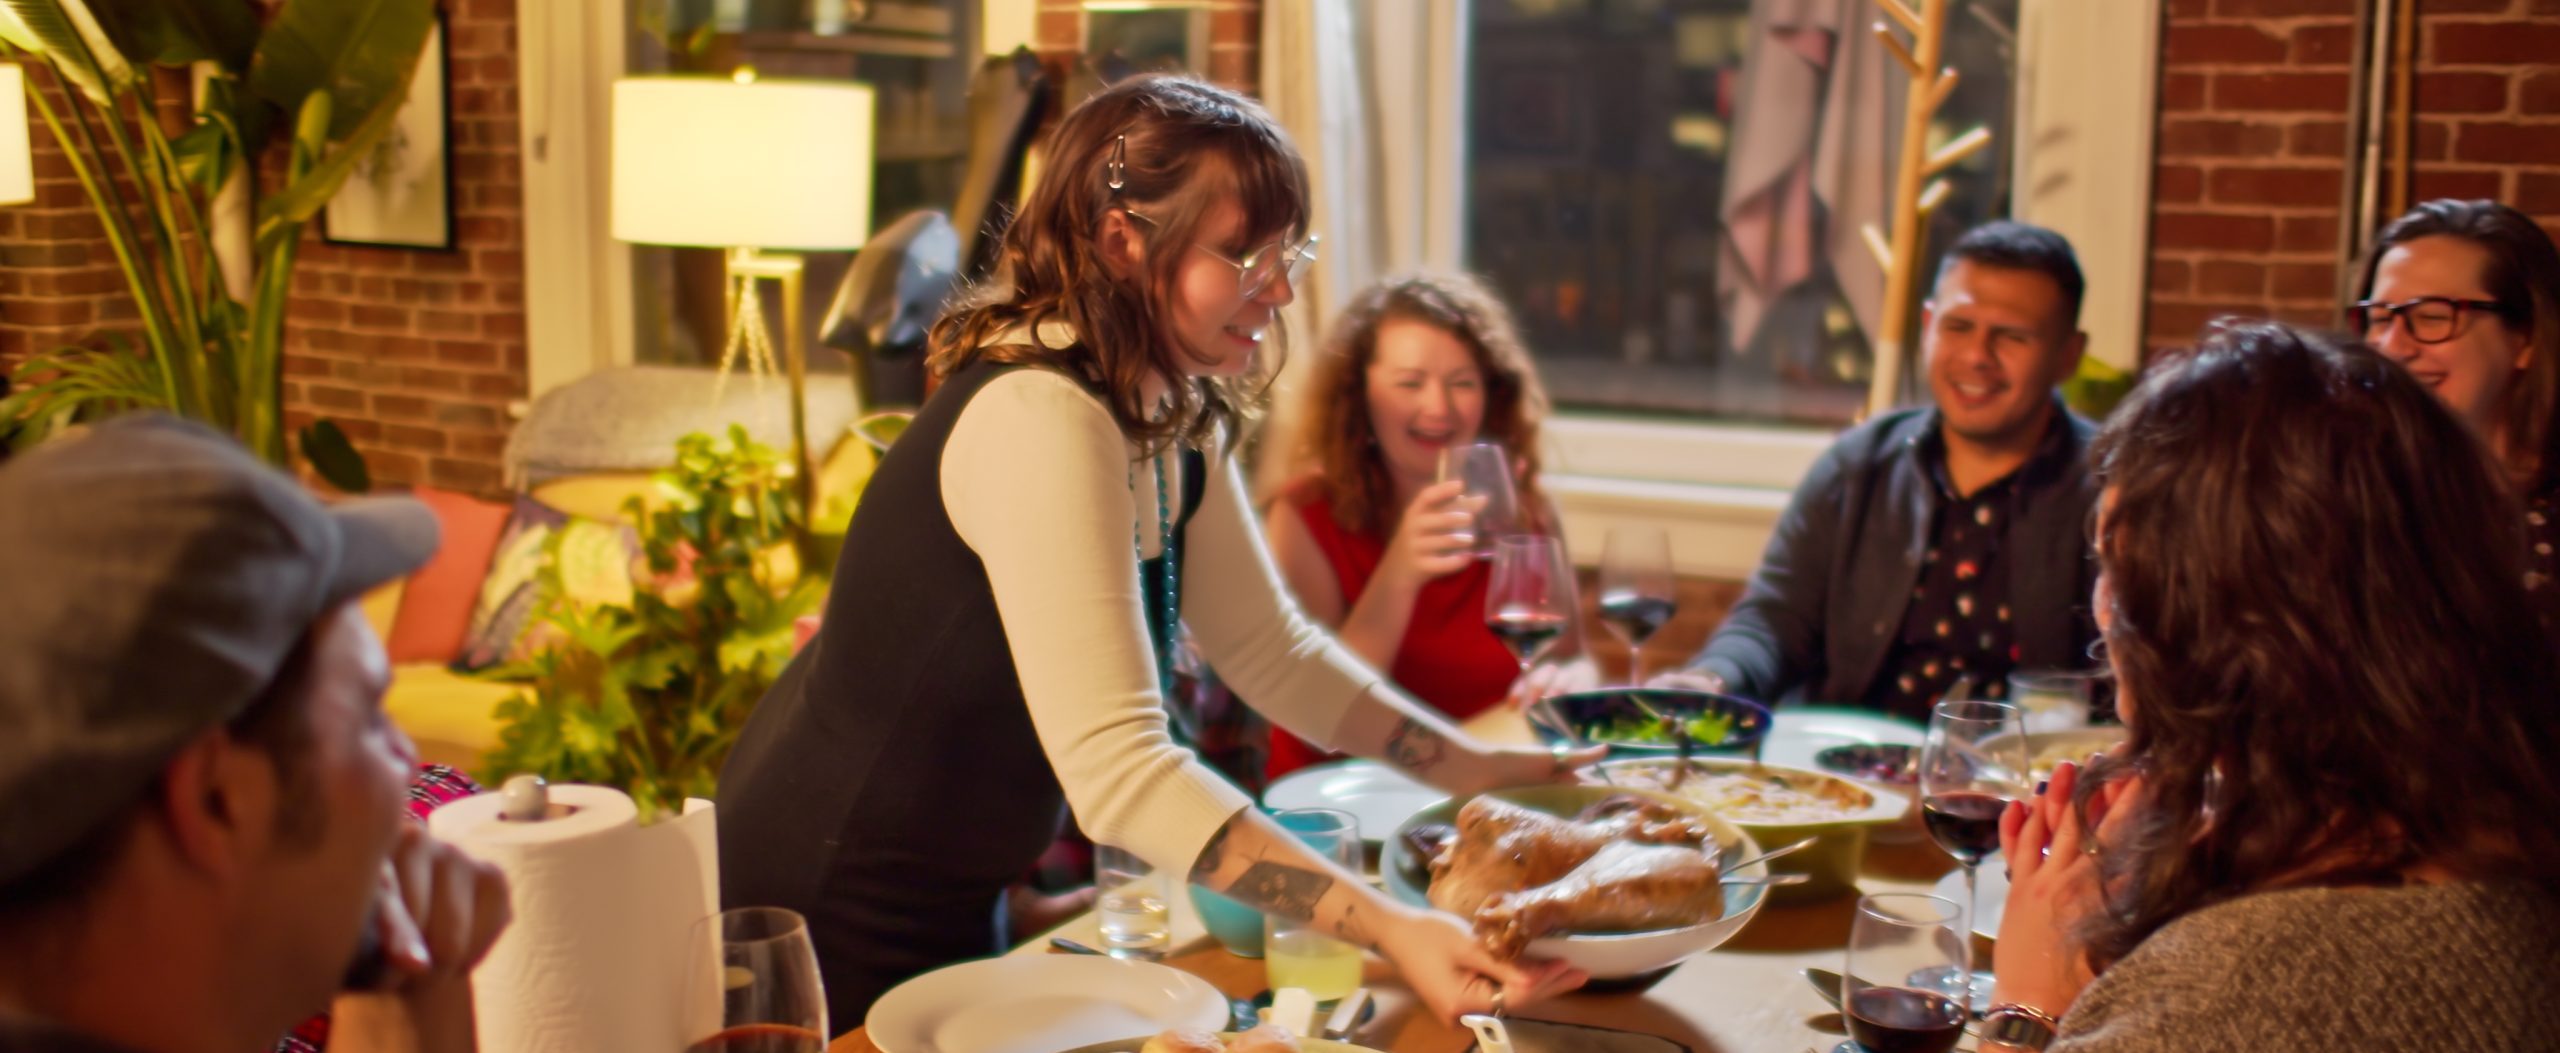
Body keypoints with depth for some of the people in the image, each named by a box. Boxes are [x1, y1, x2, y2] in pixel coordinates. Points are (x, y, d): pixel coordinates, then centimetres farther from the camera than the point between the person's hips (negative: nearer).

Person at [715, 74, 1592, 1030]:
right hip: (831, 925, -9)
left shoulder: (1172, 417, -1)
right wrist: (1392, 931, -40)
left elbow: (1270, 648, 7)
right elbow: (1115, 770, -36)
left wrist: (1474, 769, -3)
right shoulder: (1040, 421, -30)